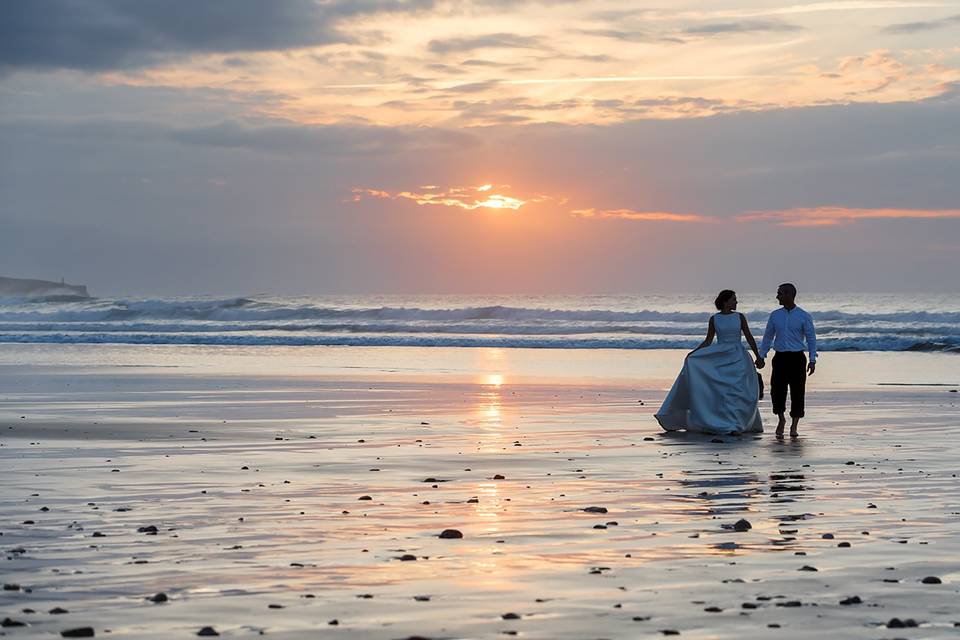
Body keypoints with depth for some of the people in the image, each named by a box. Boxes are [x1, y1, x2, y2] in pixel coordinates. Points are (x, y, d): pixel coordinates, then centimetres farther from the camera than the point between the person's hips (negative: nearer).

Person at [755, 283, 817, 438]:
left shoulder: (803, 316, -1)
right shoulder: (775, 315, 9)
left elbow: (811, 338, 0)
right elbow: (768, 336, 16)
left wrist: (812, 360, -6)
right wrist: (761, 356, 12)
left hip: (797, 358, -2)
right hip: (780, 357, 2)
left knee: (797, 392, 0)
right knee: (777, 390, -6)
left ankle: (794, 426, 11)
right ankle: (781, 420, 18)